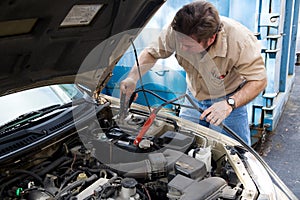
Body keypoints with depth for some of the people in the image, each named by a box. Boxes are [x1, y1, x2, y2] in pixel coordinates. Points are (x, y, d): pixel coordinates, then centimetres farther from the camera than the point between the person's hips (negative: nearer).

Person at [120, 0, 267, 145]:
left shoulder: (241, 41, -35)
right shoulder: (176, 31, -27)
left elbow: (259, 80, -26)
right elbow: (151, 53, -10)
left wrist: (230, 103, -41)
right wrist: (133, 77, -27)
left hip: (230, 98, -2)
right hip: (194, 97, 3)